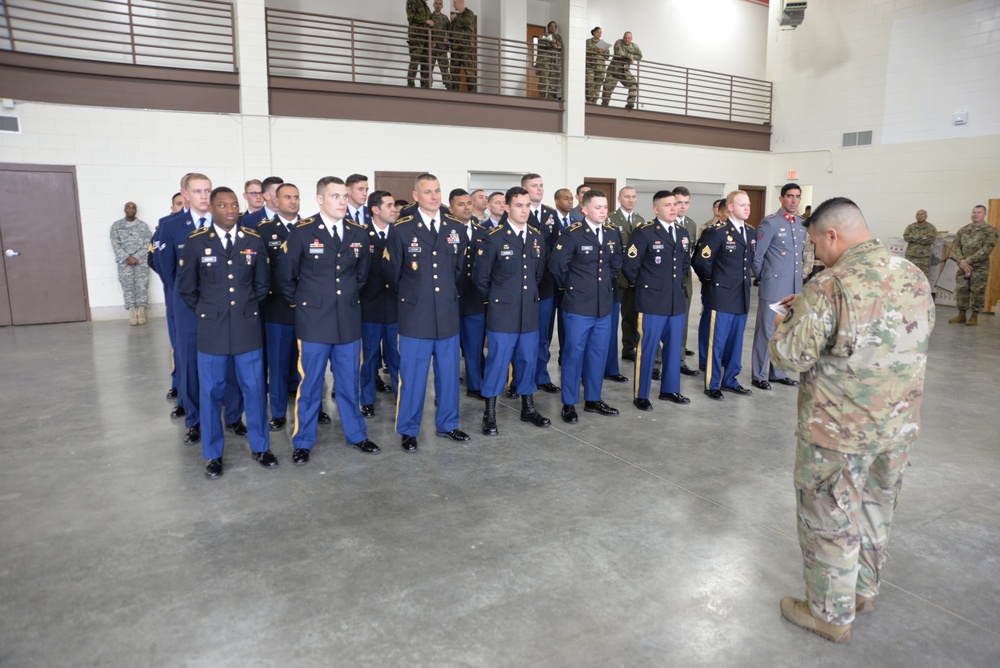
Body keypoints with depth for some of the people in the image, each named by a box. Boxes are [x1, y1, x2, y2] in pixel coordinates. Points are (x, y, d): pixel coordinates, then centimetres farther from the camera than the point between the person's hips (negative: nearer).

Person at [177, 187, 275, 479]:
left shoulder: (254, 241, 1)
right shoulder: (196, 242, -3)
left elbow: (262, 284, 11)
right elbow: (186, 288, 5)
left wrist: (246, 309, 12)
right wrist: (207, 312, 9)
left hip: (248, 327, 1)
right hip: (212, 328, -1)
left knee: (254, 389, 8)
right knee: (211, 393, 8)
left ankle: (260, 446, 24)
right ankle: (213, 454, 23)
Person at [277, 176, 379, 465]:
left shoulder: (358, 233, 3)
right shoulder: (302, 232, -8)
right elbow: (285, 278, 2)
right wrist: (303, 303, 8)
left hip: (349, 321, 3)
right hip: (314, 322, -3)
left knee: (350, 382, 13)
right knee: (310, 384, 7)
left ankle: (356, 434, 29)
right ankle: (303, 442, 22)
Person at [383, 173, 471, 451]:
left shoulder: (456, 227, 4)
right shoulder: (401, 229, -6)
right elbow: (391, 271, 3)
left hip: (448, 314, 4)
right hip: (415, 314, -3)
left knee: (449, 373, 12)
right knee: (412, 375, 4)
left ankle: (447, 424, 28)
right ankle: (408, 431, 19)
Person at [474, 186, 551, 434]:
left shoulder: (537, 237, 8)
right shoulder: (493, 238, -9)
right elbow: (480, 277, -3)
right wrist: (496, 300, 5)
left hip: (529, 313, 5)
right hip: (502, 313, -5)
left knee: (528, 360, 12)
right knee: (497, 362, 1)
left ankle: (528, 408, 27)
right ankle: (490, 414, 13)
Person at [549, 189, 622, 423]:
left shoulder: (612, 233, 7)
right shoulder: (572, 234, -12)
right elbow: (556, 265, -11)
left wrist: (606, 283, 14)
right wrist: (569, 287, 1)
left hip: (604, 305, 6)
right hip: (578, 306, -6)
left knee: (598, 354, 12)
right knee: (574, 354, 2)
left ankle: (593, 400, 26)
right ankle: (569, 404, 13)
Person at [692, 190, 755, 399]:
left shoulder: (750, 233, 11)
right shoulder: (717, 233, -11)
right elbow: (700, 262, -11)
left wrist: (744, 279, 15)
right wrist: (712, 280, 0)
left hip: (742, 296, 7)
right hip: (722, 296, -7)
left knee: (736, 341, 13)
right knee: (717, 342, 0)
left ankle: (730, 381, 25)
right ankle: (712, 384, 11)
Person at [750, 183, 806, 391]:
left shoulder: (802, 224, 10)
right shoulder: (770, 223, -10)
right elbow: (756, 256, -9)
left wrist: (797, 274, 17)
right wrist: (763, 278, -1)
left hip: (795, 288, 7)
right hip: (773, 288, -6)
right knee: (766, 332, 1)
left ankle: (777, 373, 25)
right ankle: (759, 375, 11)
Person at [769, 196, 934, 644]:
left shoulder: (829, 288, -22)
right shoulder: (914, 277, 1)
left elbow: (790, 358, -21)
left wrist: (787, 320, 1)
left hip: (839, 433, -7)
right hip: (900, 424, 7)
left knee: (829, 522, 10)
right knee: (876, 511, 24)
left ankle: (831, 615, 26)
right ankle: (864, 591, 44)